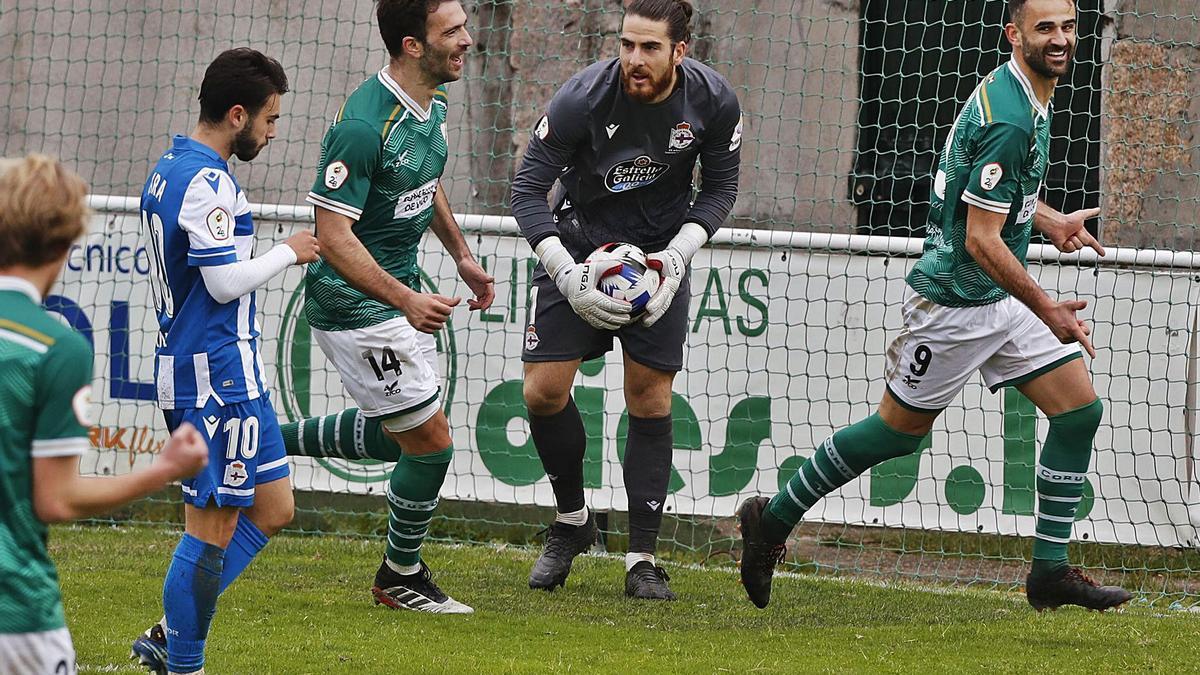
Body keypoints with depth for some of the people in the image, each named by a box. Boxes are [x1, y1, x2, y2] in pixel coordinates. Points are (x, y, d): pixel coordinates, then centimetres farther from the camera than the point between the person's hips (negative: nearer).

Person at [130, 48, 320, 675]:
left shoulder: (168, 170, 13)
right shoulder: (208, 183, -18)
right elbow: (225, 282, -20)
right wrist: (288, 252, -7)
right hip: (218, 373, -10)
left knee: (272, 508, 14)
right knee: (212, 529, -3)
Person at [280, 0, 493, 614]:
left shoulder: (433, 104, 1)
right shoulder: (363, 125, -28)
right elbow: (333, 235, -28)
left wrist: (461, 255, 19)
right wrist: (407, 302, -35)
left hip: (401, 289, 9)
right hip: (355, 304, -9)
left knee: (400, 435, 22)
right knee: (430, 442, -2)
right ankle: (401, 579, 19)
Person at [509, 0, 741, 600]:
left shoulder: (713, 100, -17)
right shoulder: (583, 97, -25)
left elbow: (721, 185, 0)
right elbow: (527, 189, -18)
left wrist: (678, 254, -16)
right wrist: (568, 276, -29)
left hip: (660, 252, 1)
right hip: (579, 247, -1)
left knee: (650, 399, -3)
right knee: (544, 391, -8)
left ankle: (643, 559, 4)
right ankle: (571, 520, 17)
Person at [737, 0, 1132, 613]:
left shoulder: (1019, 94, 7)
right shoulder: (1008, 120, -25)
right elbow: (981, 240, -26)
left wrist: (1050, 222, 16)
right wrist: (1047, 311, -19)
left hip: (1002, 298, 9)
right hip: (954, 302, -9)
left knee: (1080, 411, 1)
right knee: (900, 429, 4)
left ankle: (1050, 571, 6)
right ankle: (772, 520, 21)